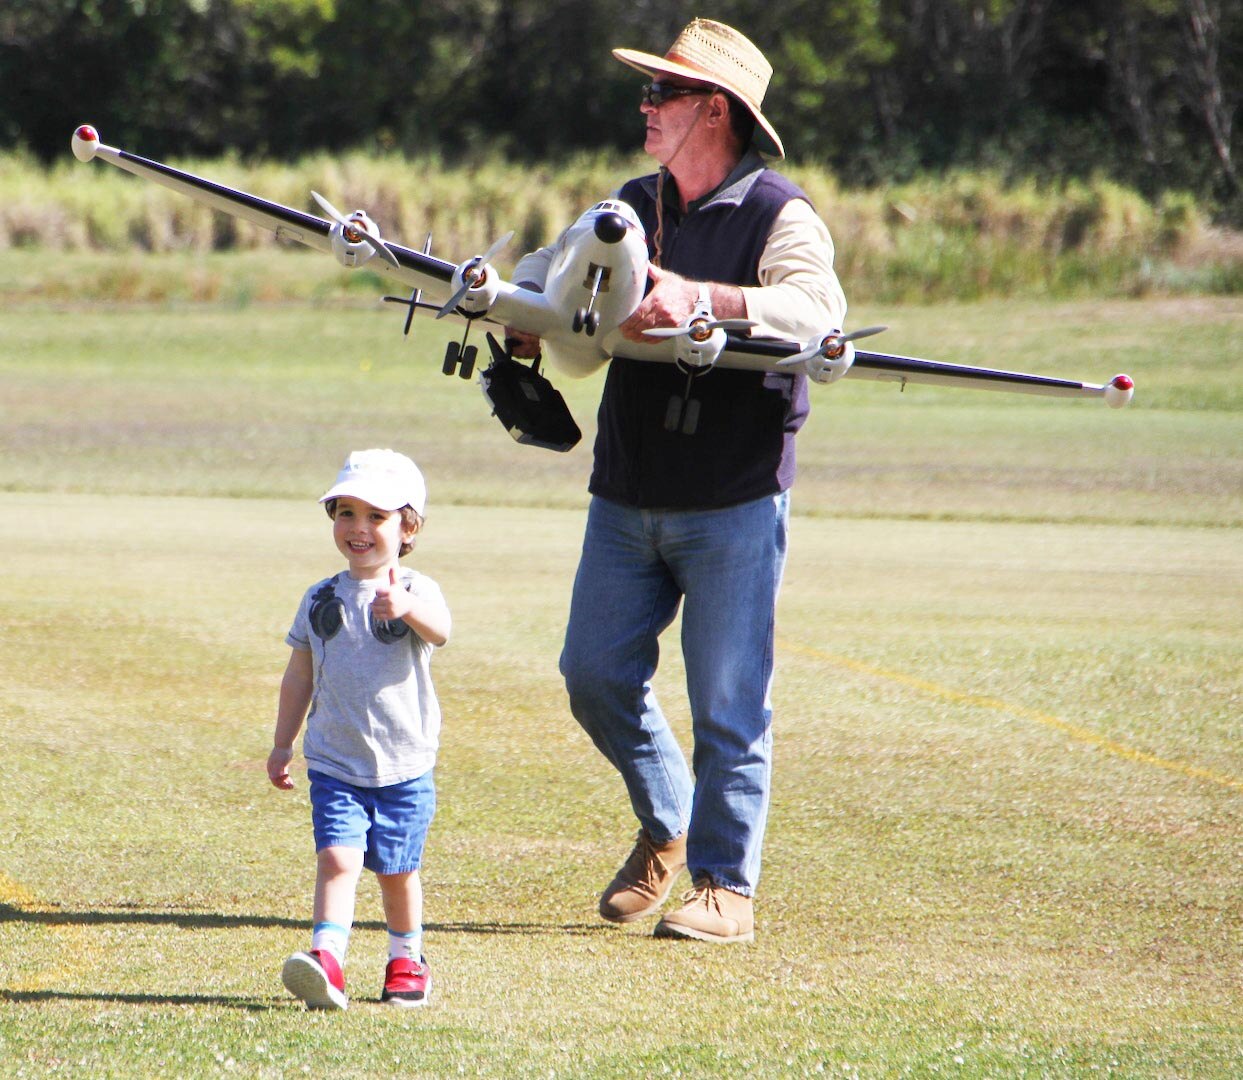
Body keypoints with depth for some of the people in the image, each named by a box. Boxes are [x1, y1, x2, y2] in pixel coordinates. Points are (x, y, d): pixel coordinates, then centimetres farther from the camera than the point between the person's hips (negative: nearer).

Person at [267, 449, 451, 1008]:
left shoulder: (415, 591, -5)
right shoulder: (321, 599, 6)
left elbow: (439, 631, -29)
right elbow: (300, 676, 15)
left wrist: (405, 608, -51)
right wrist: (282, 743, 13)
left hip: (404, 767, -1)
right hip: (335, 765, 2)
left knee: (396, 869, 9)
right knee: (337, 857, -16)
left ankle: (406, 960, 30)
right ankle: (326, 959, -27)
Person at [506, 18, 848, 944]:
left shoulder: (778, 216, -8)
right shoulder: (633, 208, 13)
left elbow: (818, 307, -26)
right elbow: (550, 268, 24)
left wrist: (702, 297, -37)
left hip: (734, 503, -6)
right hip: (628, 500, 6)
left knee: (727, 700, -4)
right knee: (595, 674, 6)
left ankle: (726, 887, 4)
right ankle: (667, 827, 28)